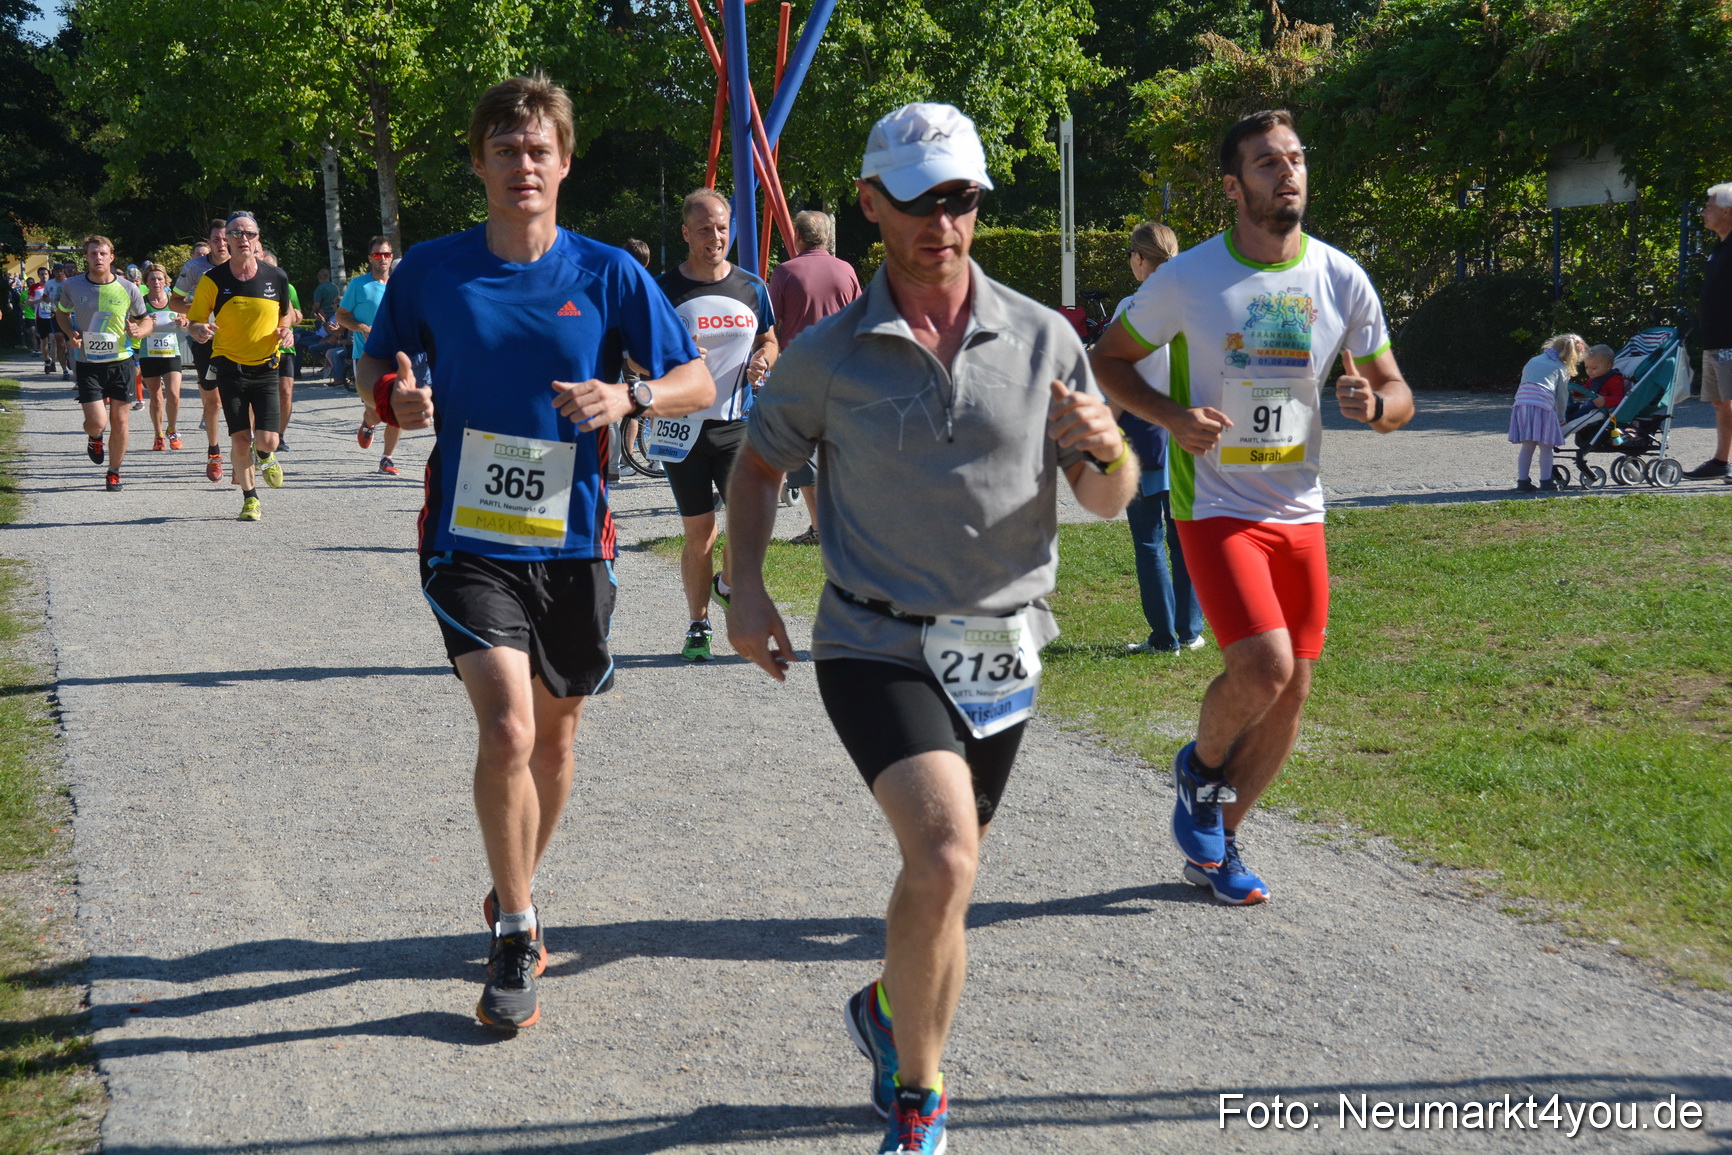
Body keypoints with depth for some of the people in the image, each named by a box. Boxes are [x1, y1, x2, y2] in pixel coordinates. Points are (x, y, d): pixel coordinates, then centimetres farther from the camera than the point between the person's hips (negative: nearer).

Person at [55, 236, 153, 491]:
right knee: (97, 423, -10)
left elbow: (146, 320, 8)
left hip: (121, 363, 1)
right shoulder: (72, 287, -3)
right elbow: (61, 312, 16)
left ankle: (114, 472, 23)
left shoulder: (128, 289, -4)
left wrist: (139, 331, -15)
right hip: (88, 364, -1)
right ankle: (95, 438, 28)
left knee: (119, 422, 3)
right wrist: (70, 334, -4)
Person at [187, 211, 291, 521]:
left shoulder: (276, 277, -2)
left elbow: (284, 314, 16)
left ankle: (264, 457, 30)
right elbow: (194, 323, 0)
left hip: (265, 367, 0)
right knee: (240, 440, -4)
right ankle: (250, 498, 19)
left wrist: (285, 332, -5)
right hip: (229, 366, 0)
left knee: (267, 440, -9)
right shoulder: (213, 280, -6)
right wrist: (201, 330, -23)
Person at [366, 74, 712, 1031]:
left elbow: (697, 384, 2)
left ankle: (515, 891, 42)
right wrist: (393, 396, -10)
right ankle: (515, 933, 0)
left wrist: (628, 398, -18)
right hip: (469, 543, -2)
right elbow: (376, 361, 14)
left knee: (553, 739, 16)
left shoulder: (608, 275, -2)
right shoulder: (432, 270, -1)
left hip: (572, 542, 2)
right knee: (507, 731, -19)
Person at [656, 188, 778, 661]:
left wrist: (762, 360, -2)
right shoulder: (663, 290, -2)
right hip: (684, 426, -1)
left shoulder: (751, 288, 7)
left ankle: (728, 585, 19)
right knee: (698, 532, 2)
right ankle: (698, 626, 18)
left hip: (737, 424, 2)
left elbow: (769, 340, 21)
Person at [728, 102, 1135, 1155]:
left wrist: (1104, 446, -19)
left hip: (999, 655, 3)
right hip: (877, 648, -3)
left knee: (942, 887, 14)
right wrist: (746, 586, -3)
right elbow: (761, 463, 11)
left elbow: (1111, 501, 4)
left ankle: (892, 1017, 43)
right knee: (943, 859, -23)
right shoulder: (829, 354, -3)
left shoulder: (1042, 339, 0)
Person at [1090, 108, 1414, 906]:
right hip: (1214, 506, -5)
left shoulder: (1341, 280, 2)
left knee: (1291, 692, 7)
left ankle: (1213, 841, 26)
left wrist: (1374, 404, -16)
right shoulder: (1187, 278, -8)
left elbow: (1398, 395, 9)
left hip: (1300, 511, 5)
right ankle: (1200, 769, 12)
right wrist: (1173, 416, -15)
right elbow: (1107, 359, 3)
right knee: (1262, 667, -21)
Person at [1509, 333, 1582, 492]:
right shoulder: (1561, 369, 13)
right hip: (1543, 406, -5)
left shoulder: (1532, 361, 28)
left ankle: (1522, 480, 10)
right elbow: (1562, 396, 14)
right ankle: (1546, 481, 6)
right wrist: (1561, 418, 28)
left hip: (1521, 403, 5)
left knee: (1526, 446, 10)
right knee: (1546, 447, 4)